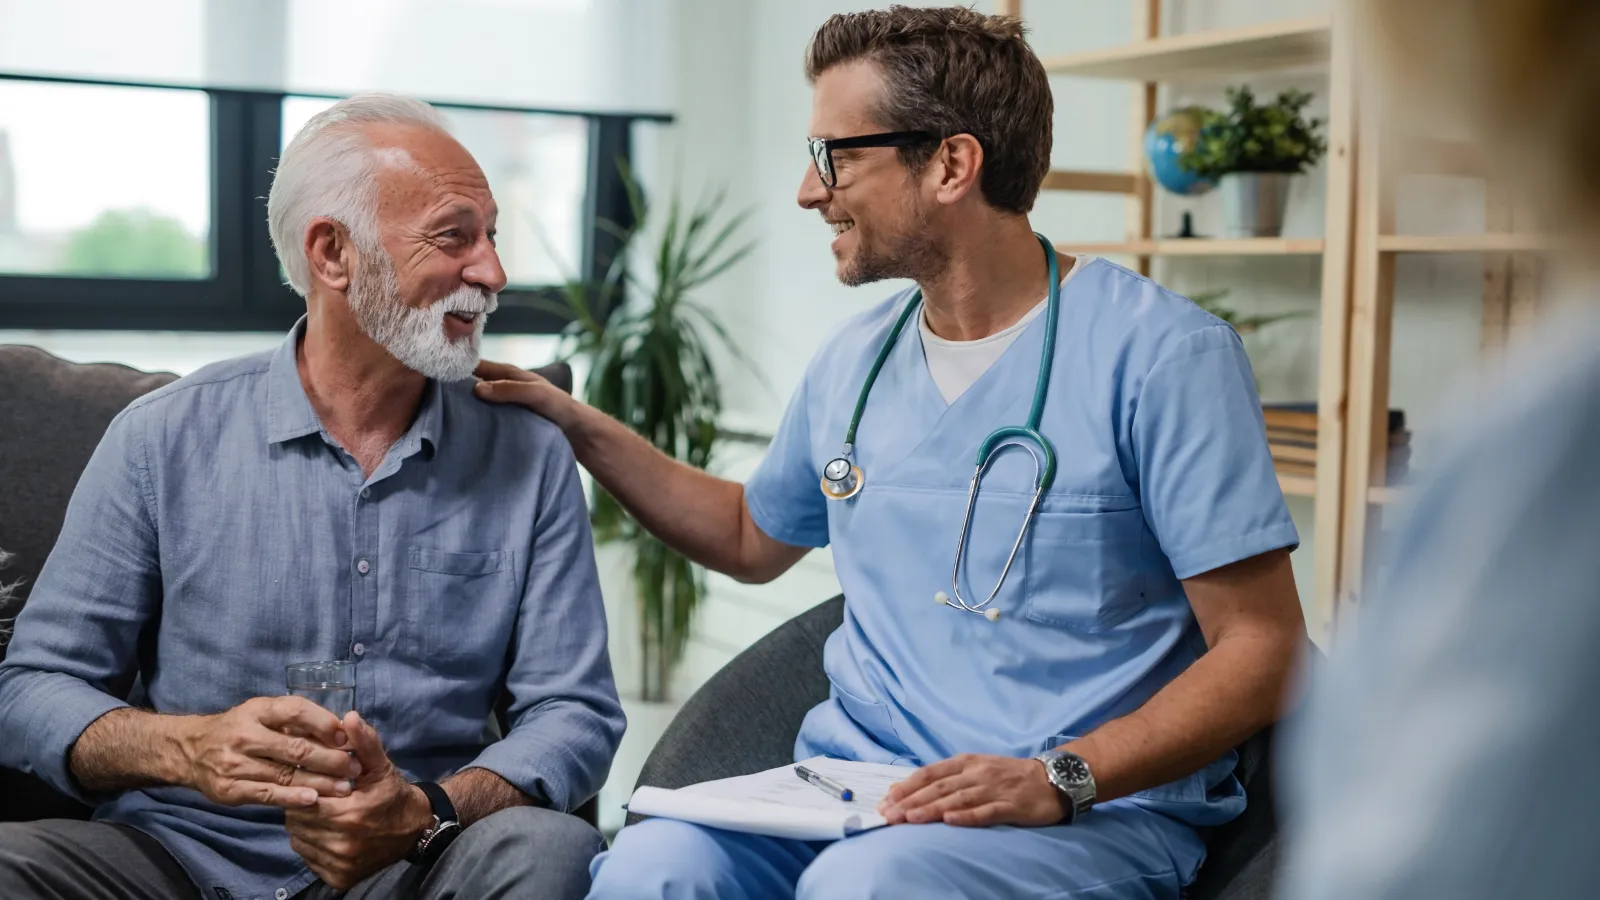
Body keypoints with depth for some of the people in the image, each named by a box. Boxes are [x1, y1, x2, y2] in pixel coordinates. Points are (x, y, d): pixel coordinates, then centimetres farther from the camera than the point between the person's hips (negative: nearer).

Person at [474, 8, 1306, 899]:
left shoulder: (1162, 353, -8)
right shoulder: (854, 360, 12)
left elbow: (1261, 648, -10)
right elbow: (755, 538, 31)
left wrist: (1060, 779, -22)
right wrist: (581, 427, 22)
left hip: (1095, 813, -4)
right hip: (853, 786, 5)